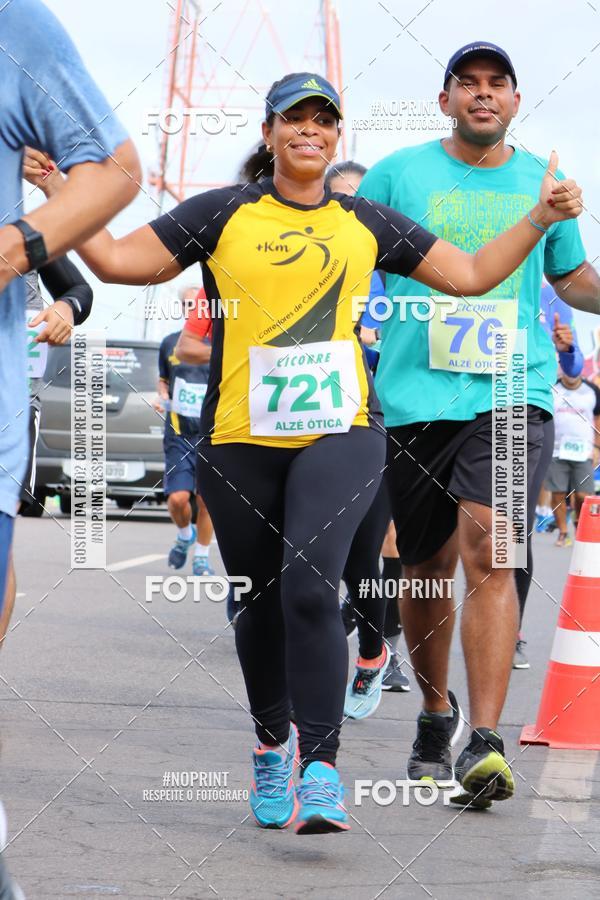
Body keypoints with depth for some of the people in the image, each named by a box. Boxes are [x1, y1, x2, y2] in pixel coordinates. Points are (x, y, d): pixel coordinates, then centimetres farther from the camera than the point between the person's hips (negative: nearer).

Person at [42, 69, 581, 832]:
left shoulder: (369, 224, 12)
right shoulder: (222, 215, 6)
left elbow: (472, 274, 20)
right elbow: (119, 261, 4)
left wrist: (541, 217, 12)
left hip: (340, 433, -1)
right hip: (240, 441, 1)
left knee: (310, 584, -21)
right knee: (261, 601, 9)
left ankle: (320, 772, -21)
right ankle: (272, 744, 35)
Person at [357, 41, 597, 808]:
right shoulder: (398, 174, 4)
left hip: (512, 391, -1)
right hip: (415, 393, 1)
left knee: (486, 547, -19)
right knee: (427, 566, 9)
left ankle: (485, 743, -22)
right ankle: (435, 714, 33)